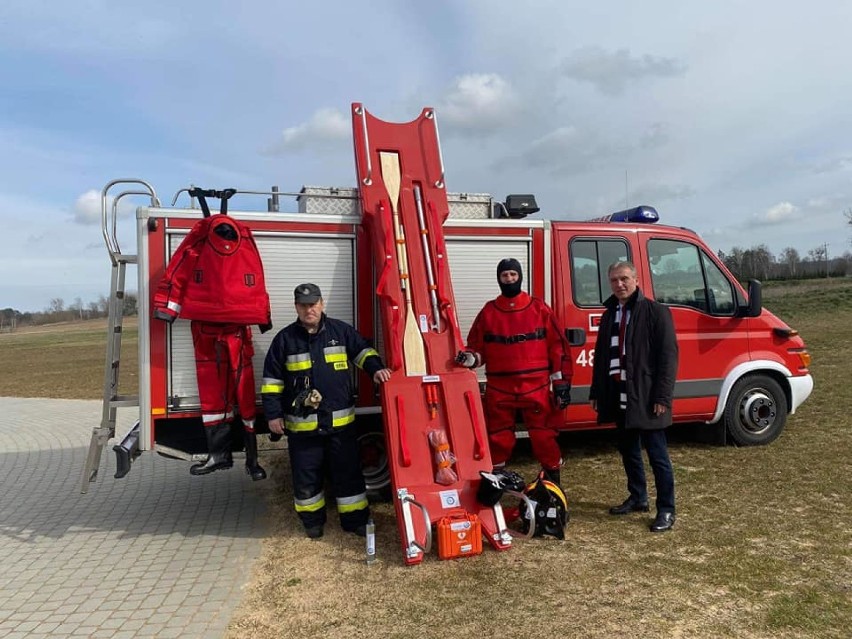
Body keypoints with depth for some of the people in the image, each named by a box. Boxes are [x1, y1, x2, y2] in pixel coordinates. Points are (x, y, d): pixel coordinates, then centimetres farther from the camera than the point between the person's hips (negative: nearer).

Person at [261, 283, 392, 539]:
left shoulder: (341, 330, 2)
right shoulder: (285, 339, 0)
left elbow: (362, 350, 13)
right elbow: (272, 379, 4)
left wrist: (375, 369, -7)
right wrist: (273, 413, 0)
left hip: (340, 420, 1)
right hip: (301, 424, 0)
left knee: (349, 472, 9)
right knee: (306, 476, 11)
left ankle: (355, 518, 24)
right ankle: (312, 520, 30)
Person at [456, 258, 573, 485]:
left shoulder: (539, 309, 2)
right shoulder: (488, 312, 5)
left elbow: (558, 346, 2)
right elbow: (478, 347, 9)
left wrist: (561, 382, -2)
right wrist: (470, 357, -14)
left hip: (537, 388, -1)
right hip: (499, 390, 1)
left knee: (544, 436, 5)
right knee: (498, 439, 9)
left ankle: (553, 481, 23)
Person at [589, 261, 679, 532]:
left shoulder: (655, 311, -7)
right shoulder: (609, 314, 14)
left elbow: (668, 354, -11)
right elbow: (600, 355, 18)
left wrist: (662, 395, -16)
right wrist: (597, 392, 15)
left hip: (645, 396, -7)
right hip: (618, 395, 7)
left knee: (657, 453, 0)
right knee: (628, 450, 16)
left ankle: (666, 509, 11)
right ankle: (638, 498, 31)